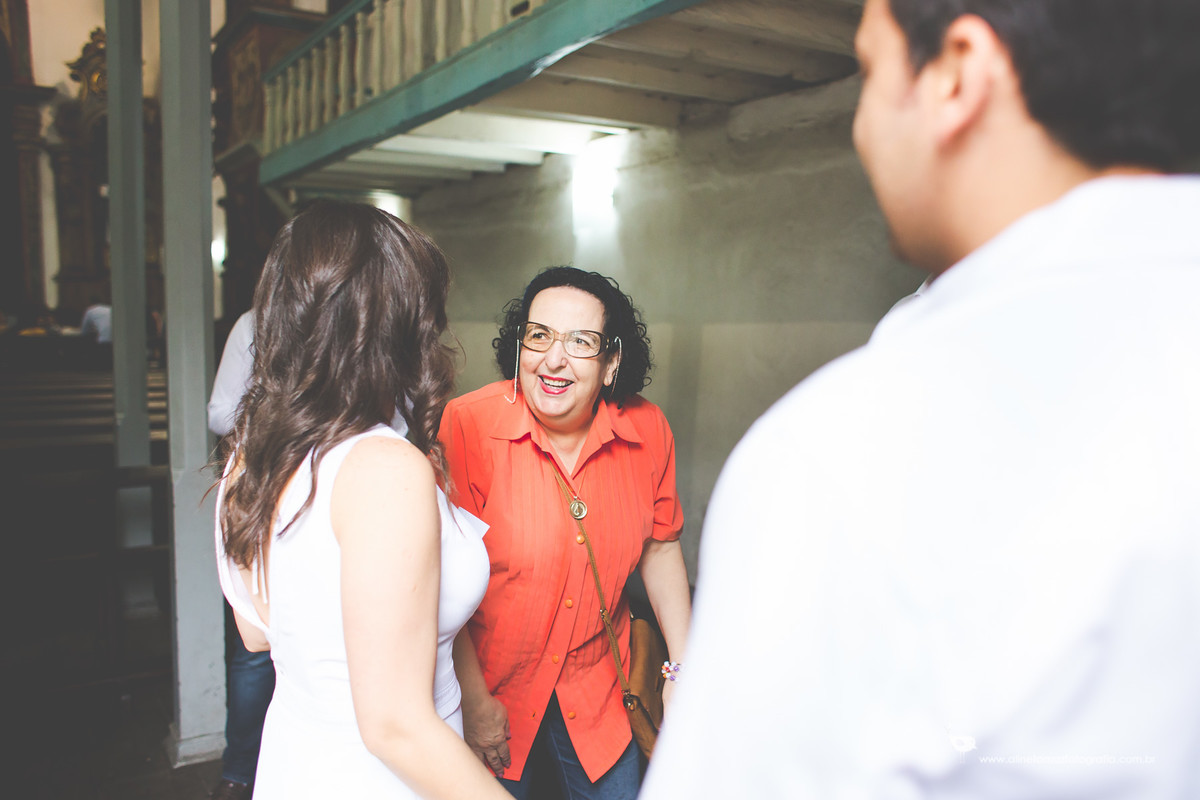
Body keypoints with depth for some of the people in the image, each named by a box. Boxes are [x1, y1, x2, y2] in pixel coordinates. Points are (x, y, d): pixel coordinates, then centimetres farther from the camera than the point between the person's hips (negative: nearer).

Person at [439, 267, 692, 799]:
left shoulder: (648, 431, -11)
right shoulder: (466, 427, -23)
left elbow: (659, 545, 4)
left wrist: (683, 666, 3)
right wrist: (472, 701, -13)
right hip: (489, 686, -3)